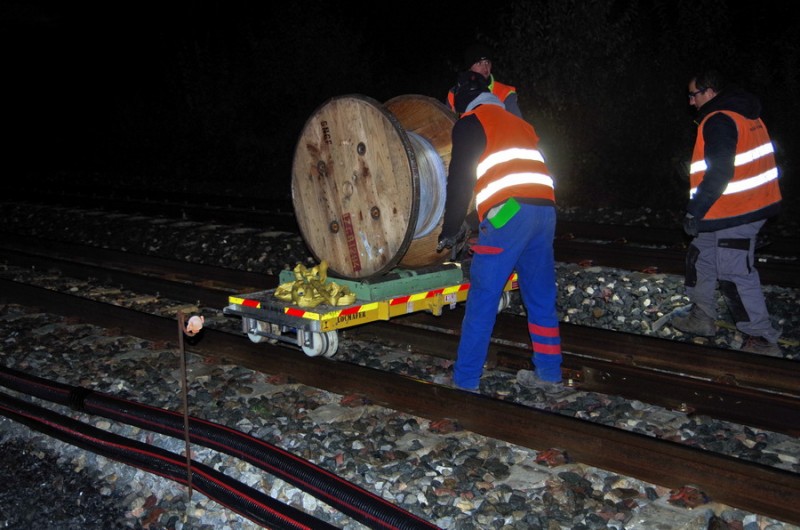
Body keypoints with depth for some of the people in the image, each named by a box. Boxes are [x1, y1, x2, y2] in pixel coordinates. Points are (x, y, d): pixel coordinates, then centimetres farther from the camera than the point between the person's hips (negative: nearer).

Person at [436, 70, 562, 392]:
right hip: (545, 208, 7)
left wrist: (450, 231, 10)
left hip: (508, 212, -7)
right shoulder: (518, 123, 29)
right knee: (541, 297, 15)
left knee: (482, 300, -3)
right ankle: (549, 375, 22)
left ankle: (464, 381, 1)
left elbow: (460, 179, 3)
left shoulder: (471, 122, 9)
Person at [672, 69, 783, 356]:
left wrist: (694, 212, -19)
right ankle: (702, 318, 31)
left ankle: (762, 340, 1)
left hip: (735, 214, -11)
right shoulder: (744, 114, 15)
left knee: (736, 274, -5)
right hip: (754, 203, 11)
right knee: (700, 256, 20)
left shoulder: (718, 121, -17)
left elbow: (719, 173, -25)